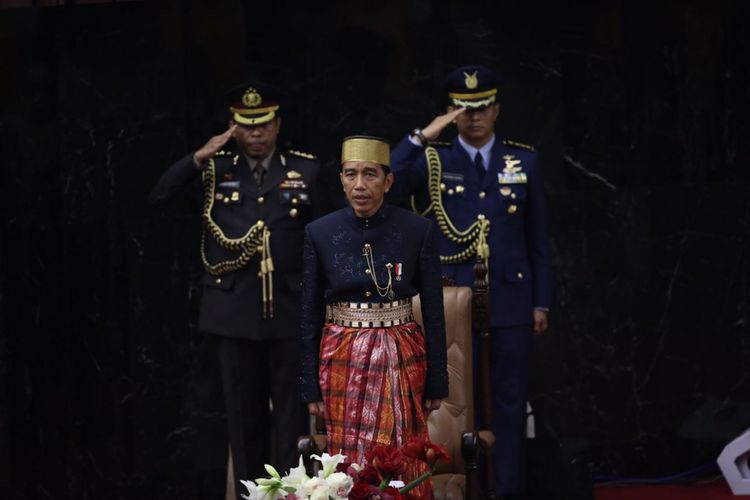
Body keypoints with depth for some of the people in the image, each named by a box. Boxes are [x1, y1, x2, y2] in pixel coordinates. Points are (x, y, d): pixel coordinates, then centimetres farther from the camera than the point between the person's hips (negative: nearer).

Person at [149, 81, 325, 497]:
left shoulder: (305, 170, 5)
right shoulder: (215, 170, 6)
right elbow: (159, 195, -5)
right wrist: (199, 157, -14)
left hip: (290, 311, -1)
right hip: (235, 312, 1)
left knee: (293, 412, 2)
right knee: (244, 415, 8)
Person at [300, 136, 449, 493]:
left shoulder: (419, 231, -5)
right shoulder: (319, 233, -2)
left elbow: (433, 310, 0)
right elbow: (309, 315, 3)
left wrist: (437, 381, 1)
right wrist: (310, 386, 2)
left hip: (400, 359, -1)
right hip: (343, 361, 1)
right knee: (349, 461, 5)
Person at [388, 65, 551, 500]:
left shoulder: (524, 161, 6)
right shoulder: (431, 161, 3)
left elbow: (538, 238, 8)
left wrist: (541, 302, 5)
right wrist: (423, 136, -20)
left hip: (510, 302, 1)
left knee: (509, 402, 4)